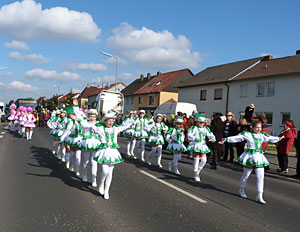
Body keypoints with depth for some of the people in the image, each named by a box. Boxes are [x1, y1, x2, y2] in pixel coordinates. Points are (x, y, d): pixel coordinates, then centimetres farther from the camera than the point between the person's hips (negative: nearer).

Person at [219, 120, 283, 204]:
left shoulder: (262, 135, 10)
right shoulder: (247, 134, -7)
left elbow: (270, 138, 27)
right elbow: (236, 138, -8)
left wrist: (279, 138, 40)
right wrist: (226, 139, -15)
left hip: (259, 157, 5)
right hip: (250, 157, -5)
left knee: (260, 177, 0)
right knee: (246, 175, 10)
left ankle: (259, 196, 6)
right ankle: (241, 190, 34)